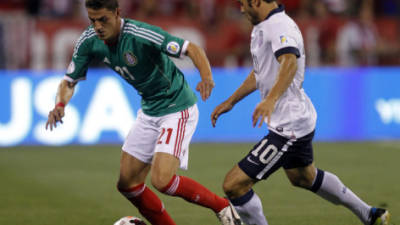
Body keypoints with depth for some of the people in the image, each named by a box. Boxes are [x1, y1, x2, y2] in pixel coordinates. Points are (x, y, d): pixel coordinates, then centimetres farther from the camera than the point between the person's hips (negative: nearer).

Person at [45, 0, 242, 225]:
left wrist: (206, 76, -47)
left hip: (178, 109, -8)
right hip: (149, 111, 8)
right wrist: (60, 105, -20)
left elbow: (191, 49, -27)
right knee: (128, 184, 6)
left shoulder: (140, 34, -27)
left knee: (161, 180, -21)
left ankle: (222, 206, 1)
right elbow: (69, 81, 2)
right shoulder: (89, 41, -7)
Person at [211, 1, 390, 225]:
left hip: (289, 126, -11)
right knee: (304, 177, 33)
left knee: (234, 184, -13)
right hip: (300, 121, 11)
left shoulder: (279, 26, -22)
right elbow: (260, 72, 27)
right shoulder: (263, 27, 11)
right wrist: (231, 101, 31)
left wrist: (270, 100, -56)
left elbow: (290, 63, -42)